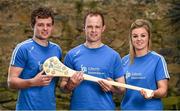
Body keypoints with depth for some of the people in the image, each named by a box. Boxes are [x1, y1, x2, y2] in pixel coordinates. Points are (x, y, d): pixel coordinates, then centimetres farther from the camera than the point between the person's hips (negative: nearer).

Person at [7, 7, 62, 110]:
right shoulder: (23, 48, -8)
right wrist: (33, 82, -26)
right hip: (28, 107, -5)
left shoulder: (57, 49, 8)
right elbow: (11, 81, -11)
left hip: (50, 106, 5)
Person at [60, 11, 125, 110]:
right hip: (78, 107, 0)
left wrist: (112, 87, -16)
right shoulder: (72, 54, 1)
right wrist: (71, 84, -16)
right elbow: (63, 86, 4)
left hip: (106, 107, 0)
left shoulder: (113, 56, 0)